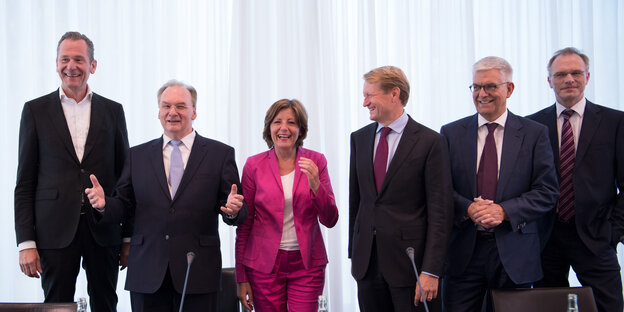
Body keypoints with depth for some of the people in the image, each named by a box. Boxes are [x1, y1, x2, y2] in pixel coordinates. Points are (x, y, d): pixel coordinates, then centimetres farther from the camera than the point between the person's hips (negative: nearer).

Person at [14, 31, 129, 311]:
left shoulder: (113, 111, 8)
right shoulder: (36, 110, 4)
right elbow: (24, 183, 2)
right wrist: (25, 242, -5)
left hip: (104, 232, 2)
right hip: (56, 231, -1)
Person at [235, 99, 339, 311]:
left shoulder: (316, 161, 1)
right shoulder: (254, 165, -1)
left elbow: (330, 220, 0)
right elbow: (244, 224, 3)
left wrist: (315, 185, -17)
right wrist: (241, 278, 2)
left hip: (307, 264, 1)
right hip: (264, 263, 0)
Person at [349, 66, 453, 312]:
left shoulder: (430, 142, -7)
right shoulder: (359, 138, 10)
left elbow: (440, 211, -10)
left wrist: (431, 271, -14)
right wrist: (354, 253, 11)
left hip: (410, 262, -4)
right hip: (367, 262, 5)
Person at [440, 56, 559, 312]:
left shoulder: (534, 134, 3)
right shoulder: (451, 133, 7)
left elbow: (547, 191, -2)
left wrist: (504, 211, -16)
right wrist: (467, 209, -16)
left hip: (514, 254, 0)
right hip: (463, 251, 1)